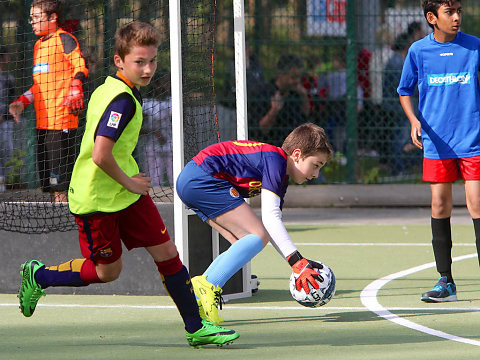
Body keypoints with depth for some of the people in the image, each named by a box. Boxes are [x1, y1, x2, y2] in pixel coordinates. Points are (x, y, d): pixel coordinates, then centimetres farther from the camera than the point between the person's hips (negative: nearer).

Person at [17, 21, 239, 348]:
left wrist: (131, 179, 16)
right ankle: (38, 276, 27)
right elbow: (101, 155, -33)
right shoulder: (122, 100, -25)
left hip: (127, 190, 9)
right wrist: (128, 183, -18)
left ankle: (196, 327, 9)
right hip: (96, 198, -9)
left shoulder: (108, 89, 5)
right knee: (107, 271, 6)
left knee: (166, 252, 3)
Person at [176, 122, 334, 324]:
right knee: (258, 236, -13)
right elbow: (270, 217, -22)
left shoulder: (282, 178, 18)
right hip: (203, 178, -11)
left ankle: (195, 297, 1)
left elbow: (273, 227, 18)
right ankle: (208, 287, -20)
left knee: (246, 245, 8)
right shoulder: (275, 160, -14)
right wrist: (297, 262, -24)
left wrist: (301, 264, 9)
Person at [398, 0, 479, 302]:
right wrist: (415, 121, -3)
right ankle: (446, 282, 11)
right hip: (436, 142, 1)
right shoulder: (418, 51, 2)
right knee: (440, 207, 3)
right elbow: (405, 91, 13)